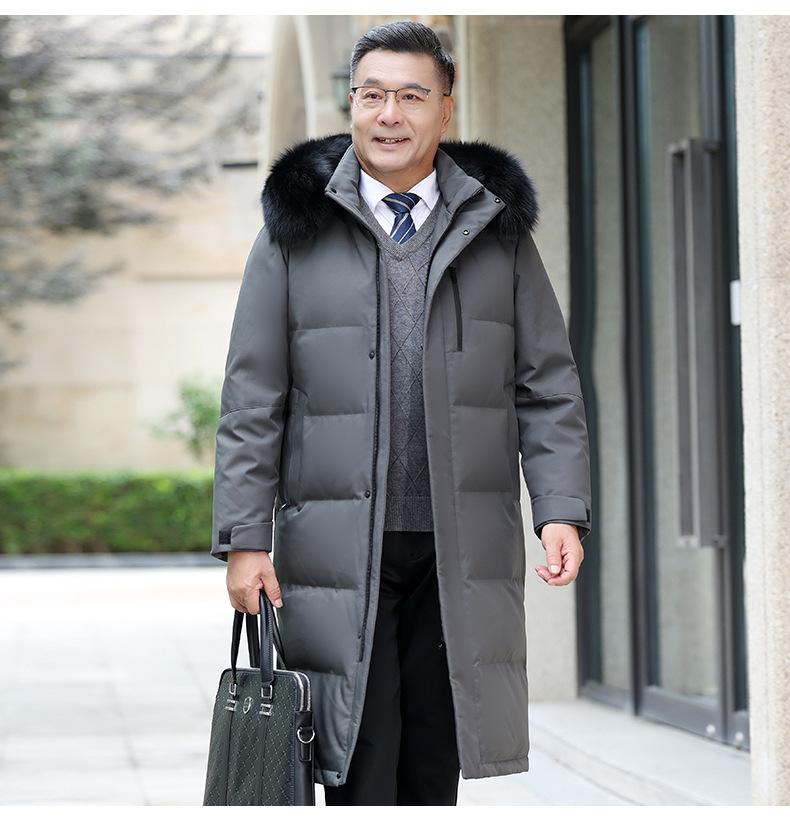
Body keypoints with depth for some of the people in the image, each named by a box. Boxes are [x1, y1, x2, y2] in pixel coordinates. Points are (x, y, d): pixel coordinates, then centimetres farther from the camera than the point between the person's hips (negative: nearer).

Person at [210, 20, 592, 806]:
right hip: (341, 549, -2)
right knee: (361, 771, -4)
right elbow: (252, 400, 4)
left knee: (435, 769, 7)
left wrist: (561, 509, -3)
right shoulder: (296, 230, 5)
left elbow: (548, 385, 9)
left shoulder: (496, 226, 10)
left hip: (463, 552, 2)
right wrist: (244, 535, -3)